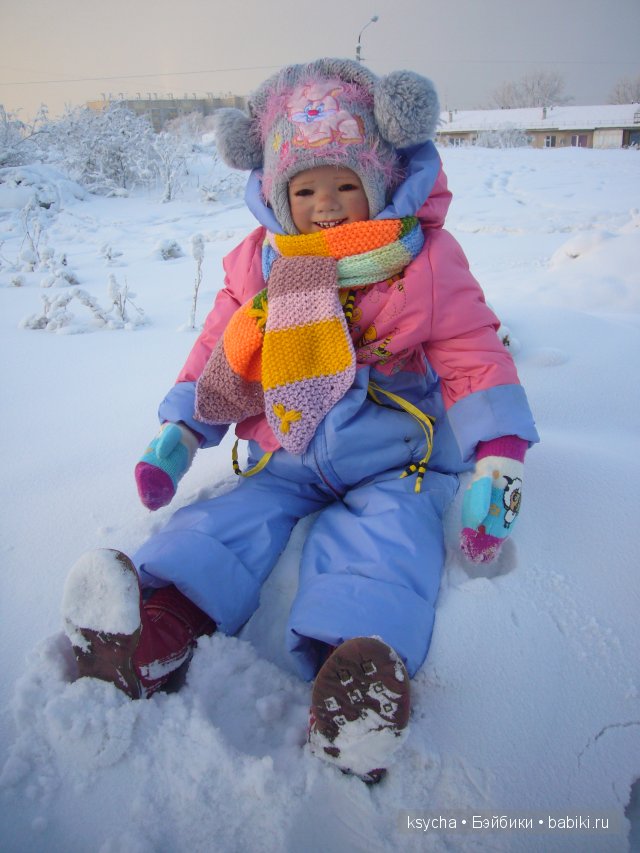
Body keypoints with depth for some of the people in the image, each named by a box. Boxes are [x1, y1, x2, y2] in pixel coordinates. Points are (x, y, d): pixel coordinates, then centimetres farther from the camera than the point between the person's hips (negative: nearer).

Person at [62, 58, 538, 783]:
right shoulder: (258, 263, 6)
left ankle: (364, 654, -48)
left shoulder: (424, 259, -3)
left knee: (386, 533, -29)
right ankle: (160, 624, -36)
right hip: (286, 452, 3)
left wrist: (495, 466, -15)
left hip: (393, 456, -2)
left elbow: (473, 358, -6)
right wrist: (177, 433, 4)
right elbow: (218, 352, 13)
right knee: (230, 517, -20)